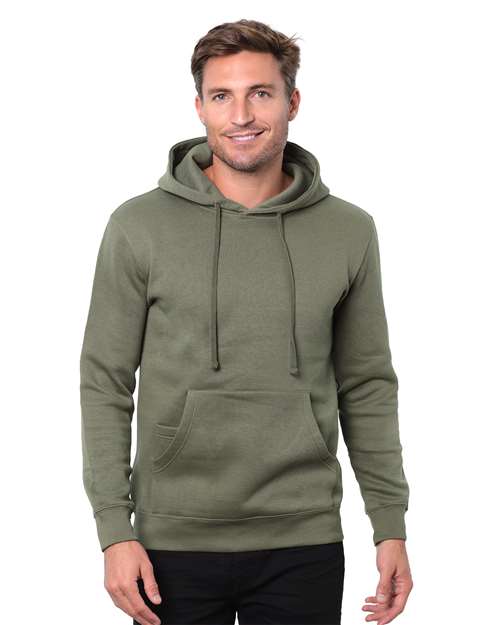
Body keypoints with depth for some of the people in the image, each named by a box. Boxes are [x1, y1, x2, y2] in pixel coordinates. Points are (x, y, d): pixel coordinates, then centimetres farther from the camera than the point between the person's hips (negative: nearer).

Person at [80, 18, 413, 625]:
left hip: (305, 544, 1)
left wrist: (390, 525, 4)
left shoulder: (350, 232, 3)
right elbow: (105, 384, -1)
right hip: (175, 542, -1)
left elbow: (367, 387, 8)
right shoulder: (138, 226, -2)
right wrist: (114, 528, -6)